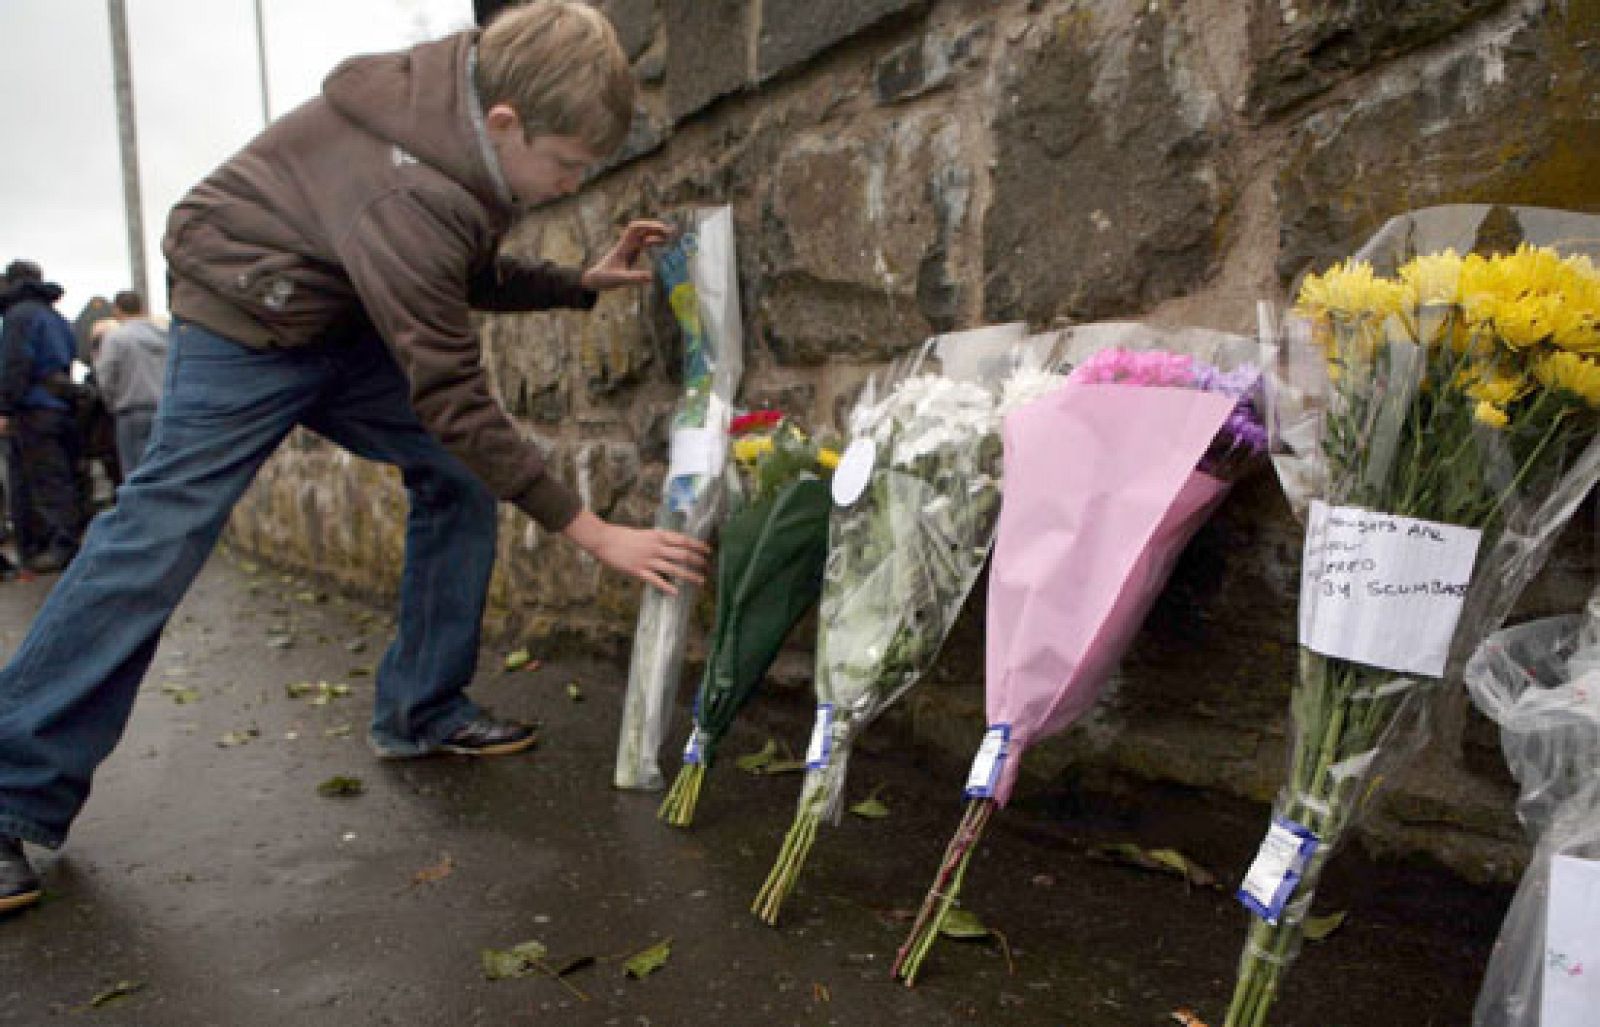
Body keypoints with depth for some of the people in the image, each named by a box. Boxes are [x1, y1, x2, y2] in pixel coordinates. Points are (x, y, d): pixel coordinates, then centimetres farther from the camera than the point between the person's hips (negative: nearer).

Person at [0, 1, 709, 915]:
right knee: (158, 540, -11)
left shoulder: (472, 119, -8)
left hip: (353, 319, 9)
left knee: (456, 479, -1)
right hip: (247, 321, -8)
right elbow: (457, 404, -33)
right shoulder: (406, 197, -36)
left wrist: (584, 282, -5)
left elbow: (473, 279, 9)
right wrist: (594, 533, -30)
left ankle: (422, 715, 8)